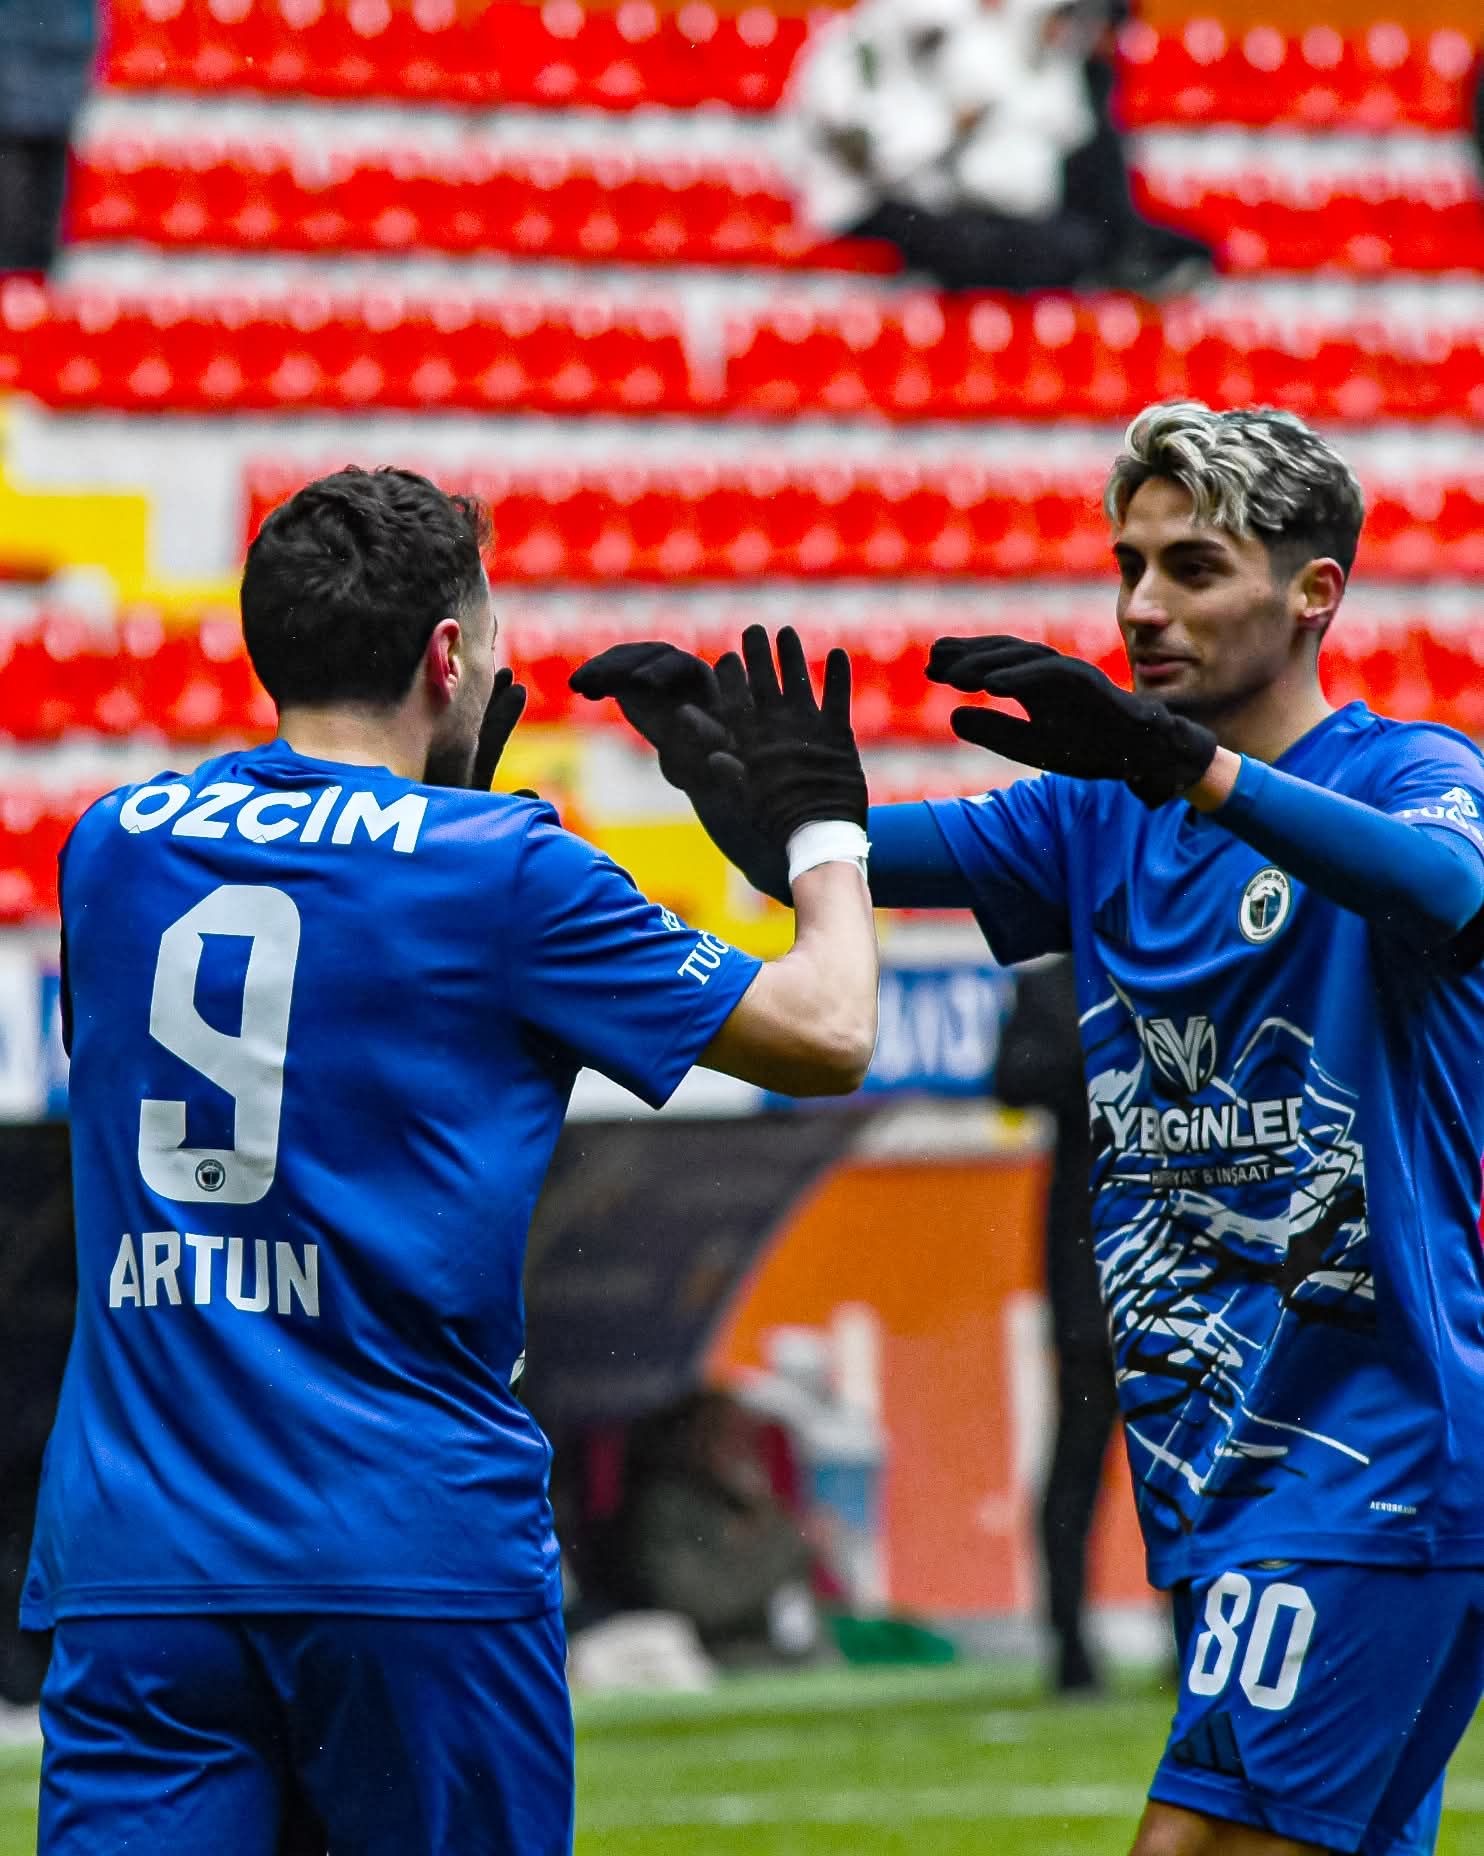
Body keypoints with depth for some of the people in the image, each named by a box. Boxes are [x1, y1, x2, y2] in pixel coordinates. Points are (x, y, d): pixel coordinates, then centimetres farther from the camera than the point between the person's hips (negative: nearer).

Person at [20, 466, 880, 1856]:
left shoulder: (112, 849, 8)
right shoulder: (499, 870, -4)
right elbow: (827, 1035, 4)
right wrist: (822, 826, 22)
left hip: (129, 1562, 3)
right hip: (416, 1556, -3)